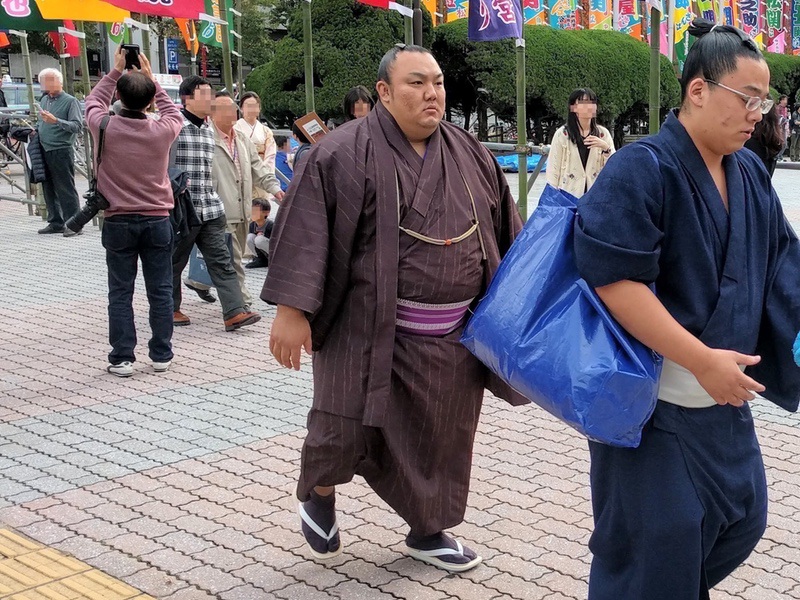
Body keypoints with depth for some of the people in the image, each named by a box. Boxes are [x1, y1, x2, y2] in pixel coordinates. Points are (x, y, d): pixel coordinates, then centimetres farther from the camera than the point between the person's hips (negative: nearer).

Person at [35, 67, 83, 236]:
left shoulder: (70, 101, -7)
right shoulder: (44, 100, 15)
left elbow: (77, 126, -16)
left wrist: (56, 121, -26)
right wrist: (36, 130, 8)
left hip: (61, 151, -7)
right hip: (44, 151, 7)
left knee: (66, 189, -6)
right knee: (49, 189, 11)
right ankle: (55, 222, 20)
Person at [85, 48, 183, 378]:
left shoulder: (105, 127, -10)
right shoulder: (162, 131, -8)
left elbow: (93, 102, 14)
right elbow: (173, 112, 17)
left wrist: (116, 71, 16)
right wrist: (150, 78, 17)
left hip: (119, 222, -1)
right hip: (157, 220, 1)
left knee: (120, 292, 5)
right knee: (160, 291, 8)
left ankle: (122, 358, 6)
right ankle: (161, 355, 13)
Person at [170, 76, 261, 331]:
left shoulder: (208, 131, 15)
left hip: (210, 209, 7)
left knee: (221, 261, -2)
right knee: (174, 263, 8)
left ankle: (234, 312, -6)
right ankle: (170, 308, 24)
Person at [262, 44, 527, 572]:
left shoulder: (469, 152, 7)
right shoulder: (344, 153, -10)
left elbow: (506, 231, 14)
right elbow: (306, 230, -14)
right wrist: (291, 308, -21)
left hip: (454, 337, 5)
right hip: (371, 329, -5)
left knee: (441, 437, 12)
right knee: (348, 428, 0)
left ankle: (428, 531, 32)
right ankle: (318, 492, 32)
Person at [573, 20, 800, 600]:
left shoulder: (752, 175, 7)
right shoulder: (640, 171, -18)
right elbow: (613, 280, -26)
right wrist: (702, 360, -26)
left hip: (724, 400, 8)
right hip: (651, 404, -8)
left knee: (744, 518, 16)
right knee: (656, 543, -1)